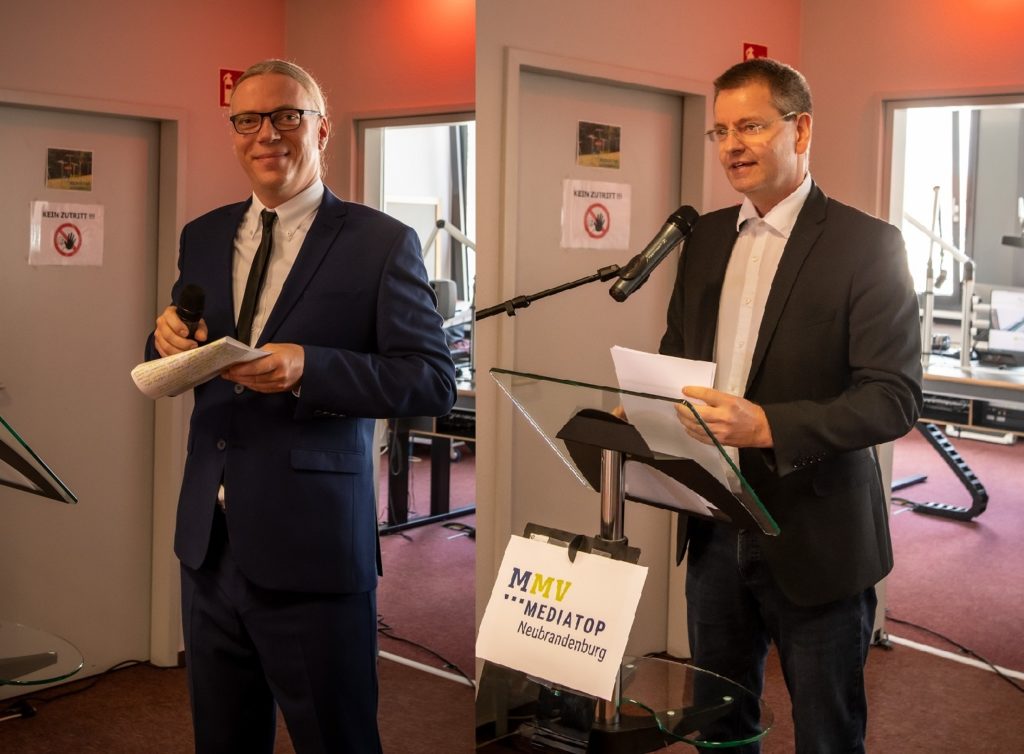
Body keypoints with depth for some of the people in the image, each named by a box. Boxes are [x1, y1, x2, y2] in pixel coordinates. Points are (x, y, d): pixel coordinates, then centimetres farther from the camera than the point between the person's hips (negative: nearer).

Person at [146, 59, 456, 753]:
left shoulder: (381, 242, -6)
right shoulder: (203, 238, 12)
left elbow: (435, 381, -11)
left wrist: (307, 368, -24)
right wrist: (168, 338, -7)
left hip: (313, 551, -5)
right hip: (208, 545, 6)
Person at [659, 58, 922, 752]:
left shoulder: (867, 245, -11)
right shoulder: (707, 237, 8)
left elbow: (895, 397, -18)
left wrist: (769, 426, -30)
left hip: (814, 539, -5)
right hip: (714, 529, 6)